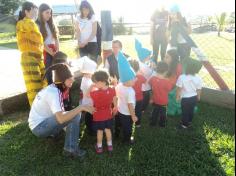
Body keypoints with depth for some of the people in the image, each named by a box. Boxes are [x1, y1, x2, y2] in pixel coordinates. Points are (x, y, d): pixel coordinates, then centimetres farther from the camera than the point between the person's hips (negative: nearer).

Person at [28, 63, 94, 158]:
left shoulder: (50, 88, 6)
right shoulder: (54, 92, -23)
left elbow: (59, 114, 11)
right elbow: (61, 119, -35)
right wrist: (81, 107, -30)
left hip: (37, 125, 9)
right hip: (39, 127, -9)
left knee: (71, 113, 15)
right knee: (75, 116, -21)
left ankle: (53, 133, 20)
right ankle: (70, 149, -12)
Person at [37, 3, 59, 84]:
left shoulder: (51, 24, 15)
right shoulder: (37, 25, -3)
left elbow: (56, 38, 10)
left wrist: (57, 51, -4)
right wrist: (51, 52, -14)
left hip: (54, 50, 5)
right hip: (45, 51, -5)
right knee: (47, 72, -3)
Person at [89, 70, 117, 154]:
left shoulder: (95, 93, -32)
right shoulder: (112, 90, -17)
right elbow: (114, 100, 2)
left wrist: (92, 87, -5)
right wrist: (115, 107, 18)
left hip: (98, 116, -3)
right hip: (108, 115, 3)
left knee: (99, 131, 16)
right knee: (108, 129, 21)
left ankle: (99, 147, 34)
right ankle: (110, 146, 36)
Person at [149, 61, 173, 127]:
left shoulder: (152, 78, -17)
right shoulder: (166, 81, -31)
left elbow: (150, 83, 5)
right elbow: (170, 89, -14)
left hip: (155, 100, 4)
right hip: (163, 102, -4)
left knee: (155, 112, 26)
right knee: (163, 113, 21)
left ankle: (152, 123, 42)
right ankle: (162, 124, 41)